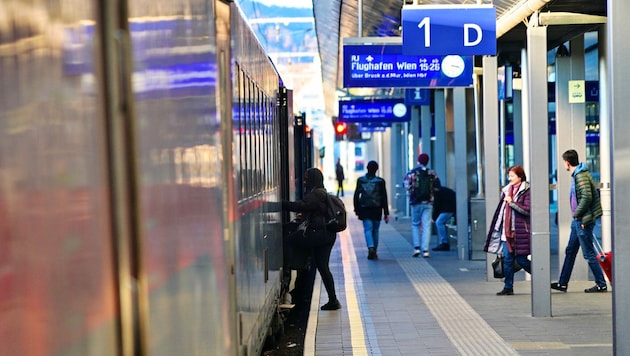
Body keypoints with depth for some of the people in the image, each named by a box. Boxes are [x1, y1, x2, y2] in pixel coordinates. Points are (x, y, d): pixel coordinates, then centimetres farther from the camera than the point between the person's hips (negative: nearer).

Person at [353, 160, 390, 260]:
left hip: (365, 210, 0)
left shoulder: (360, 180, 1)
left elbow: (356, 196, 2)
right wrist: (386, 213, 2)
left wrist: (357, 210, 10)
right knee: (375, 230, 11)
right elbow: (384, 198, -1)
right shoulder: (380, 181, -2)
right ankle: (374, 253, 16)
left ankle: (371, 247, -27)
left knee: (368, 229, -2)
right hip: (377, 210, 0)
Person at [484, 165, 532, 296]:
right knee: (507, 259, 2)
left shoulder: (526, 191, -7)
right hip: (507, 231, 6)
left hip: (520, 232, -6)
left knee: (521, 260, -2)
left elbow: (527, 210, -16)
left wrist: (512, 202, -17)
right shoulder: (507, 190, 14)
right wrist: (499, 228, 18)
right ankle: (508, 287, 7)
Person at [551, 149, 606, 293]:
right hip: (578, 221, 11)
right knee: (570, 251, 15)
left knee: (589, 254, -3)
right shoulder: (577, 174, 13)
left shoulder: (581, 176, -18)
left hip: (583, 221, -11)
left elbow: (587, 197, -26)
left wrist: (577, 214, -16)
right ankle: (562, 283, 22)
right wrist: (577, 216, 14)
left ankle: (601, 285, 5)